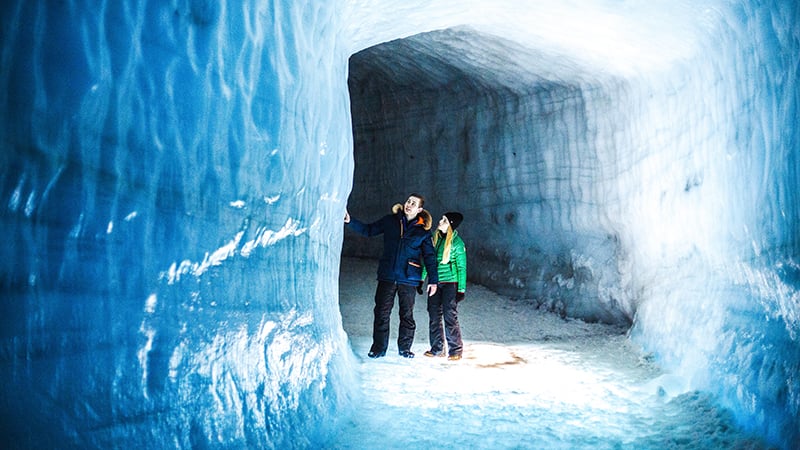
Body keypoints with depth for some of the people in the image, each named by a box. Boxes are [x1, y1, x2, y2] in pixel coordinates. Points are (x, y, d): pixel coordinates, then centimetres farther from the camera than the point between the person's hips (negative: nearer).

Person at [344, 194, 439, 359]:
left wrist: (433, 280, 1)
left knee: (407, 314, 5)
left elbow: (429, 256, 6)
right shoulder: (390, 221, 7)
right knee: (381, 312, 1)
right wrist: (350, 221, 2)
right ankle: (379, 347, 12)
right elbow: (368, 230, 15)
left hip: (409, 278, -1)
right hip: (387, 275, 1)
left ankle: (404, 348, 20)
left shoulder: (423, 230, 3)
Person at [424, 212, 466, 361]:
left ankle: (455, 350, 2)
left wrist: (461, 289, -10)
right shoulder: (435, 238, 7)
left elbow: (462, 267, -6)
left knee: (450, 315, -8)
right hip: (435, 282, 5)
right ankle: (437, 348, 17)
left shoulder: (457, 242, -7)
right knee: (434, 316, 6)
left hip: (450, 283, -5)